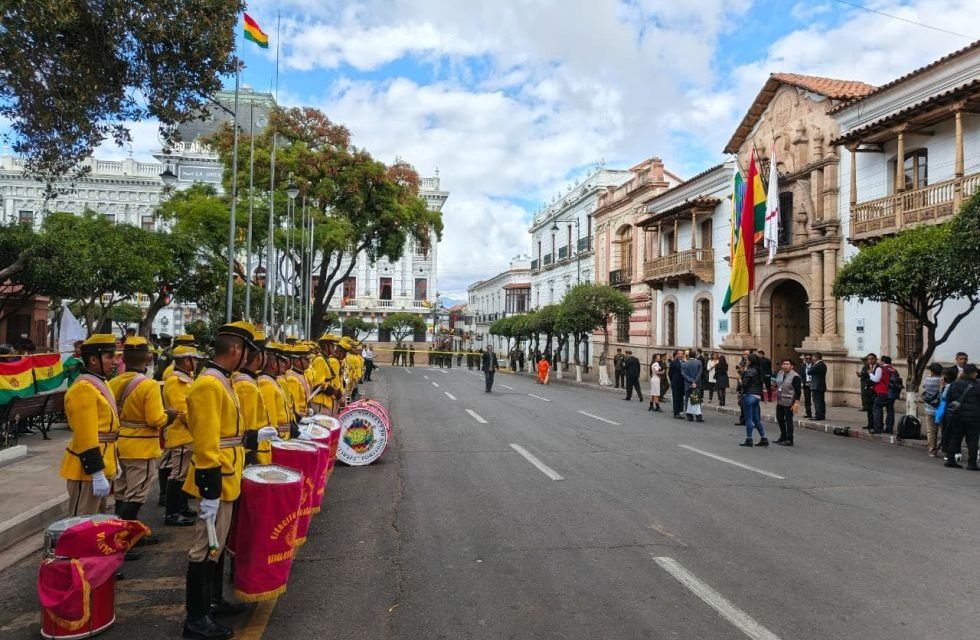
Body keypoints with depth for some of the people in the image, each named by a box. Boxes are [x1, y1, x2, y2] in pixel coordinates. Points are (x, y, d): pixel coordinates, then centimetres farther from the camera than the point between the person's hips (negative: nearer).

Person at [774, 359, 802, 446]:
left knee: (788, 420, -3)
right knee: (779, 418, 16)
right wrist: (777, 398, 21)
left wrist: (796, 403, -20)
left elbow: (798, 391, -16)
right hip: (779, 402, 8)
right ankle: (783, 437, 32)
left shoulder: (795, 376, -15)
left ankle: (789, 440, 7)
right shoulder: (779, 373, 8)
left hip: (788, 403, -8)